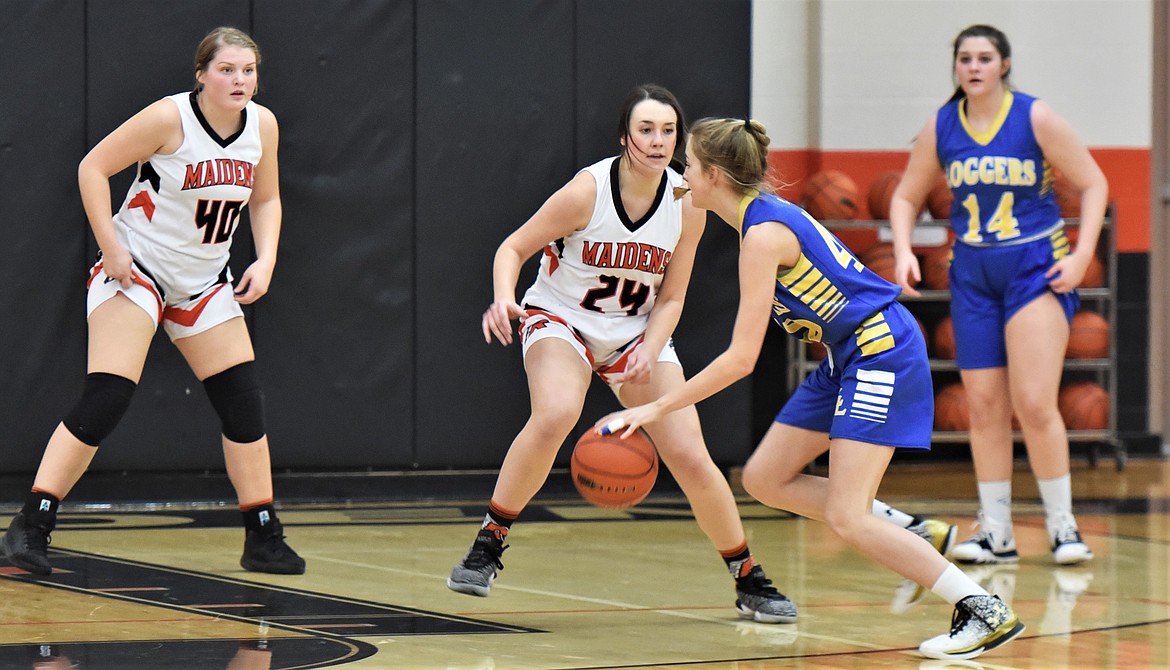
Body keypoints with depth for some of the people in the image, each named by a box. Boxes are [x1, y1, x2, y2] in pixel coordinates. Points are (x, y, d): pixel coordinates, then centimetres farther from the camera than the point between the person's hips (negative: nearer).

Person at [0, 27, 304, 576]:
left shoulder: (262, 125, -2)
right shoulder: (170, 118, -19)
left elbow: (266, 199, 13)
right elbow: (93, 167, -12)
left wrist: (265, 262, -3)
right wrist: (111, 247, -16)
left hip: (204, 281, 6)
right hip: (137, 268, -6)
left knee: (243, 402, 2)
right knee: (104, 398, -19)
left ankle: (264, 539, 14)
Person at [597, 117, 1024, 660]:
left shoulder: (763, 233, -20)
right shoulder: (763, 213, 8)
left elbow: (741, 358, -22)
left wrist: (655, 409, -19)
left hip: (881, 351, -10)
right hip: (847, 356, 10)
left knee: (846, 518, -15)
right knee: (764, 479, 9)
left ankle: (986, 612, -10)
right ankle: (911, 535, 13)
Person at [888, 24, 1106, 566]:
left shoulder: (1035, 118, -8)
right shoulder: (940, 128, 1)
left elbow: (1093, 183, -2)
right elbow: (906, 196, 13)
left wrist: (1082, 254, -12)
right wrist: (903, 251, -4)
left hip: (1035, 268, -4)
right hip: (973, 273, 4)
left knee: (1034, 404, -12)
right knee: (984, 406, 3)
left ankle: (1063, 526, 1)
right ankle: (996, 533, 11)